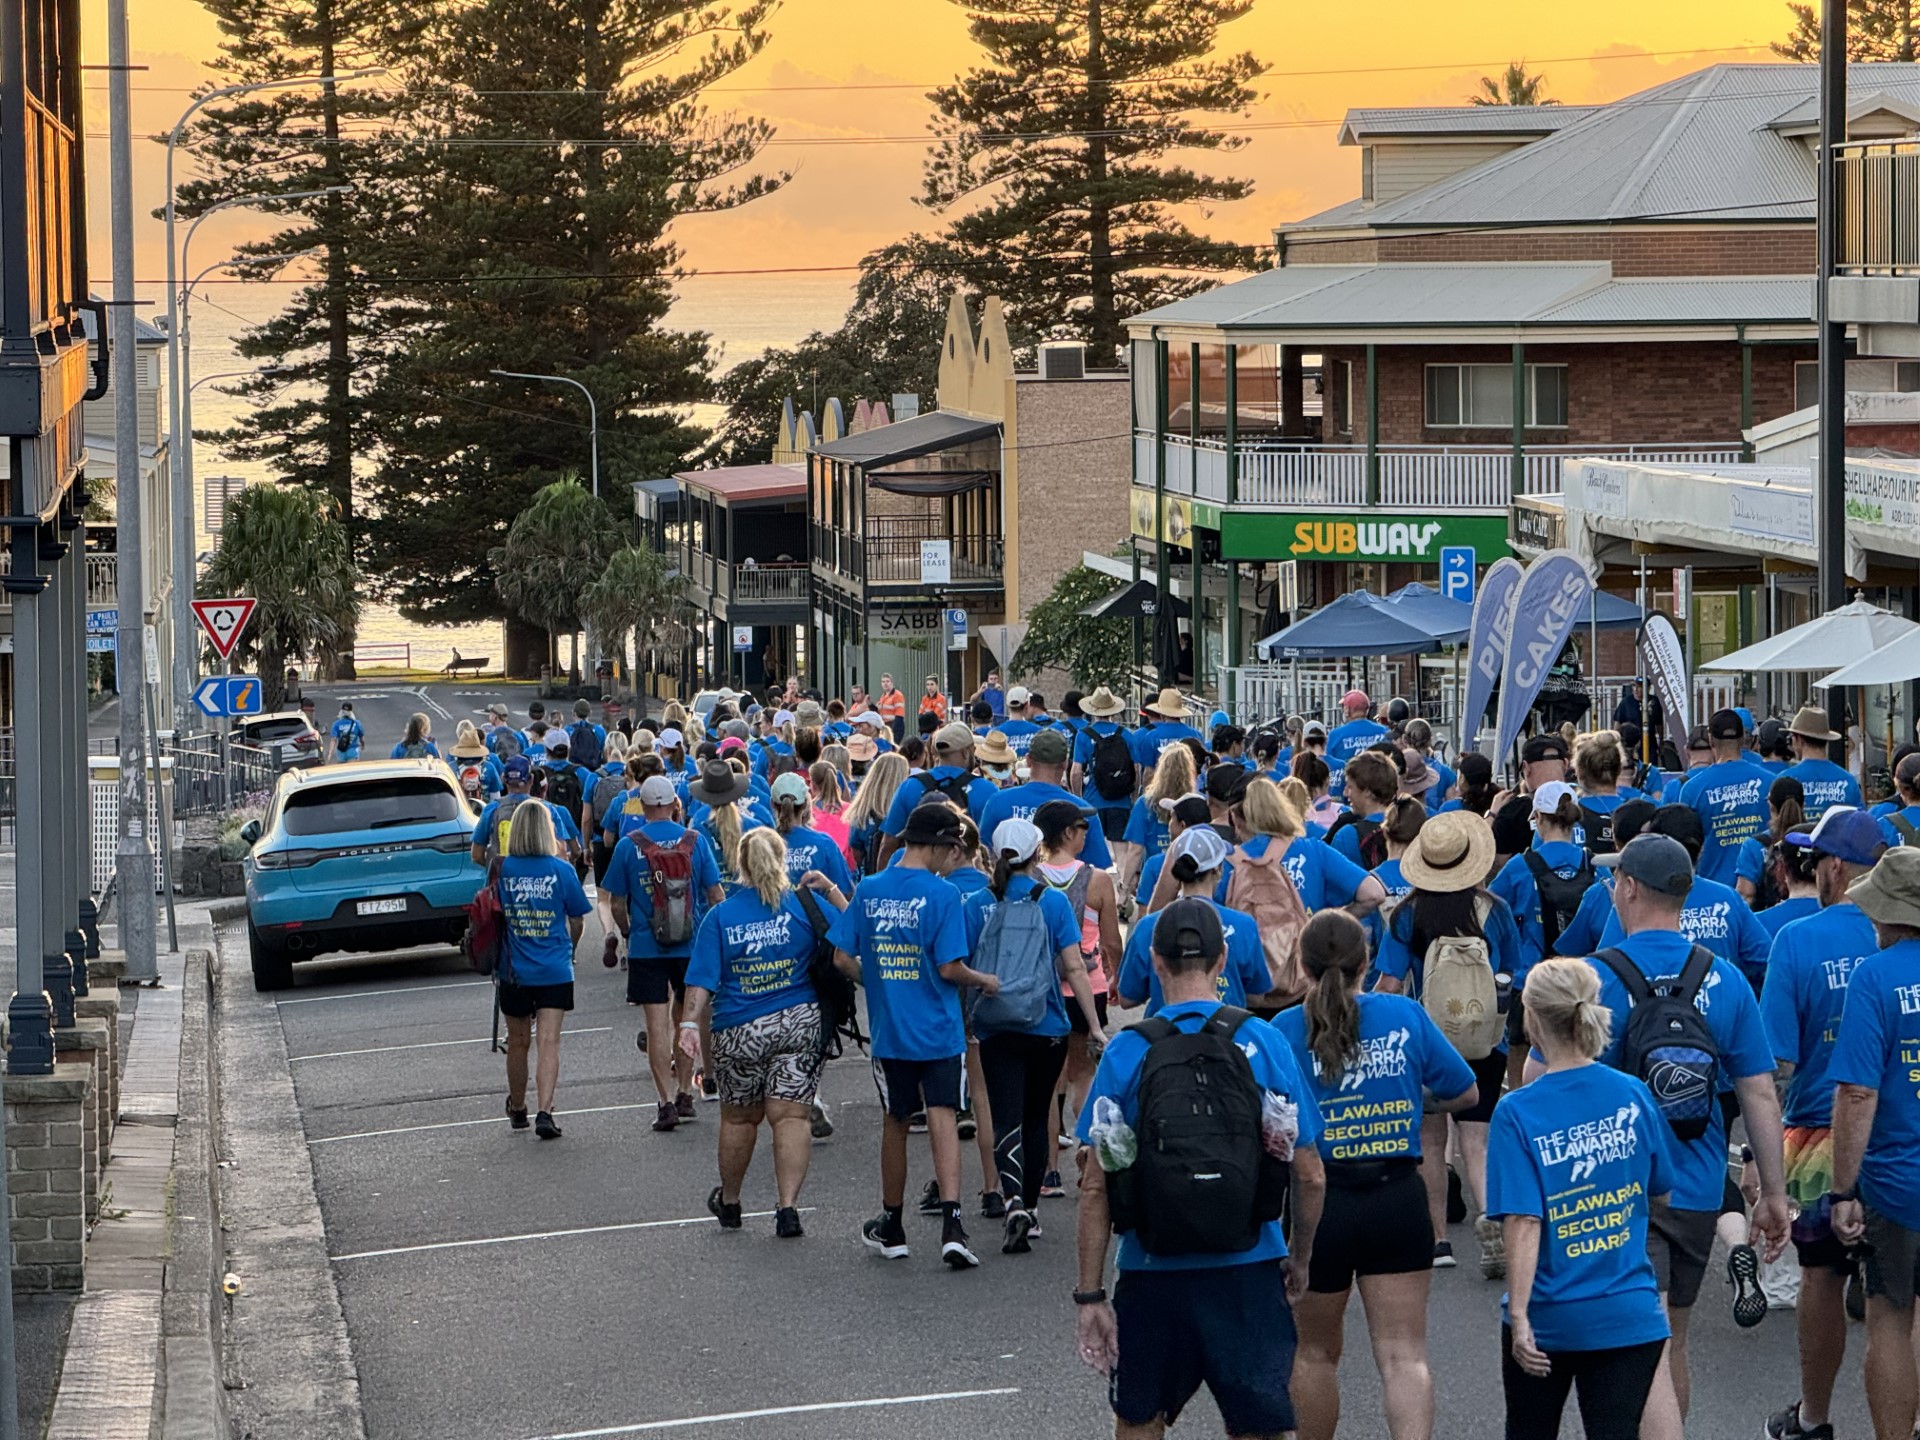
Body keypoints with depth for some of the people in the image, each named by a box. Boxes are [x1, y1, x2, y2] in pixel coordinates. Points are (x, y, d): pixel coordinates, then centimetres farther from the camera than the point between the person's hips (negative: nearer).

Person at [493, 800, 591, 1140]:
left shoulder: (502, 869, -5)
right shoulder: (561, 870, -8)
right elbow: (577, 921, 1)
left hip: (513, 971, 2)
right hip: (554, 971, -2)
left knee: (518, 1042, 16)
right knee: (549, 1042, -4)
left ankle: (517, 1110, 32)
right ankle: (544, 1112, -17)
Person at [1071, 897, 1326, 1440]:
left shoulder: (1127, 1052, -4)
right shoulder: (1264, 1042, -2)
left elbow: (1095, 1187, -6)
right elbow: (1310, 1177, 0)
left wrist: (1090, 1295, -1)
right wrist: (1301, 1258, 16)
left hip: (1152, 1273, 0)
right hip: (1248, 1270, 0)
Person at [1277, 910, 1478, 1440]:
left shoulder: (1285, 1030, -8)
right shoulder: (1405, 1016, -2)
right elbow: (1463, 1093, 7)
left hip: (1316, 1202, -1)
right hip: (1398, 1198, 1)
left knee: (1315, 1353, 18)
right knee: (1404, 1353, 0)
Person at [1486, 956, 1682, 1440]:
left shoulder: (1517, 1112, -13)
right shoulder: (1634, 1095, -3)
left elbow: (1523, 1224, -19)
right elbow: (1660, 1196, 10)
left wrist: (1519, 1317, -17)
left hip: (1547, 1317, -2)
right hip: (1627, 1313, 2)